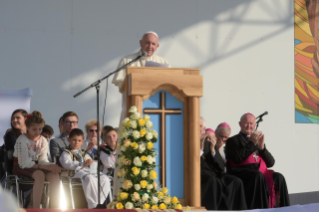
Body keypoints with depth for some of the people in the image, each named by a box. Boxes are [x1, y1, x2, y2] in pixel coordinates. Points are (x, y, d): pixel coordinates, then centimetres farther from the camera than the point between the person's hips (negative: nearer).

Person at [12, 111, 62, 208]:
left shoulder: (43, 141, 4)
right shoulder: (22, 140, -15)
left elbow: (43, 160, 1)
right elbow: (24, 163, -20)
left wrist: (52, 166, -24)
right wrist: (46, 167, -27)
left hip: (35, 166, 6)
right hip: (21, 167, -6)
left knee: (54, 175, -25)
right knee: (40, 175, -37)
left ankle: (54, 208, -25)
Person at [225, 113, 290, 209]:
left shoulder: (258, 140, 27)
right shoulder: (233, 141, 13)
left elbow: (270, 163, 15)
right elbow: (238, 159, -9)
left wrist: (262, 147, 0)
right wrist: (252, 143, -7)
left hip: (261, 171, 5)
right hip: (243, 173, -5)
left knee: (278, 177, -25)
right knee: (258, 176, -37)